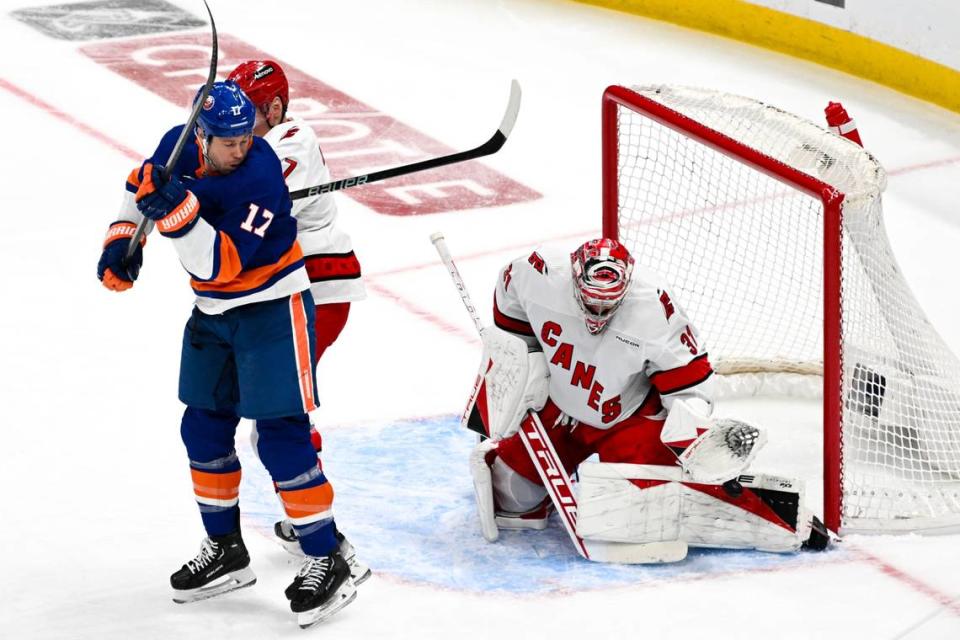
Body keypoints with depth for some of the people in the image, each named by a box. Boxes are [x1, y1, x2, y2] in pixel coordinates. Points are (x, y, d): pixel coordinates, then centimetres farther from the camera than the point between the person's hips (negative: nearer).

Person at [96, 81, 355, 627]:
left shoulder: (260, 177, -28)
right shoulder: (179, 147, -8)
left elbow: (222, 264, -33)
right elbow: (141, 186, 14)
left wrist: (177, 211, -42)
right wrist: (123, 238, 2)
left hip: (273, 309, -8)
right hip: (213, 312, 8)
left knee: (281, 436, -11)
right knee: (203, 429, 14)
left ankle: (327, 563, -3)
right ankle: (225, 551, 30)